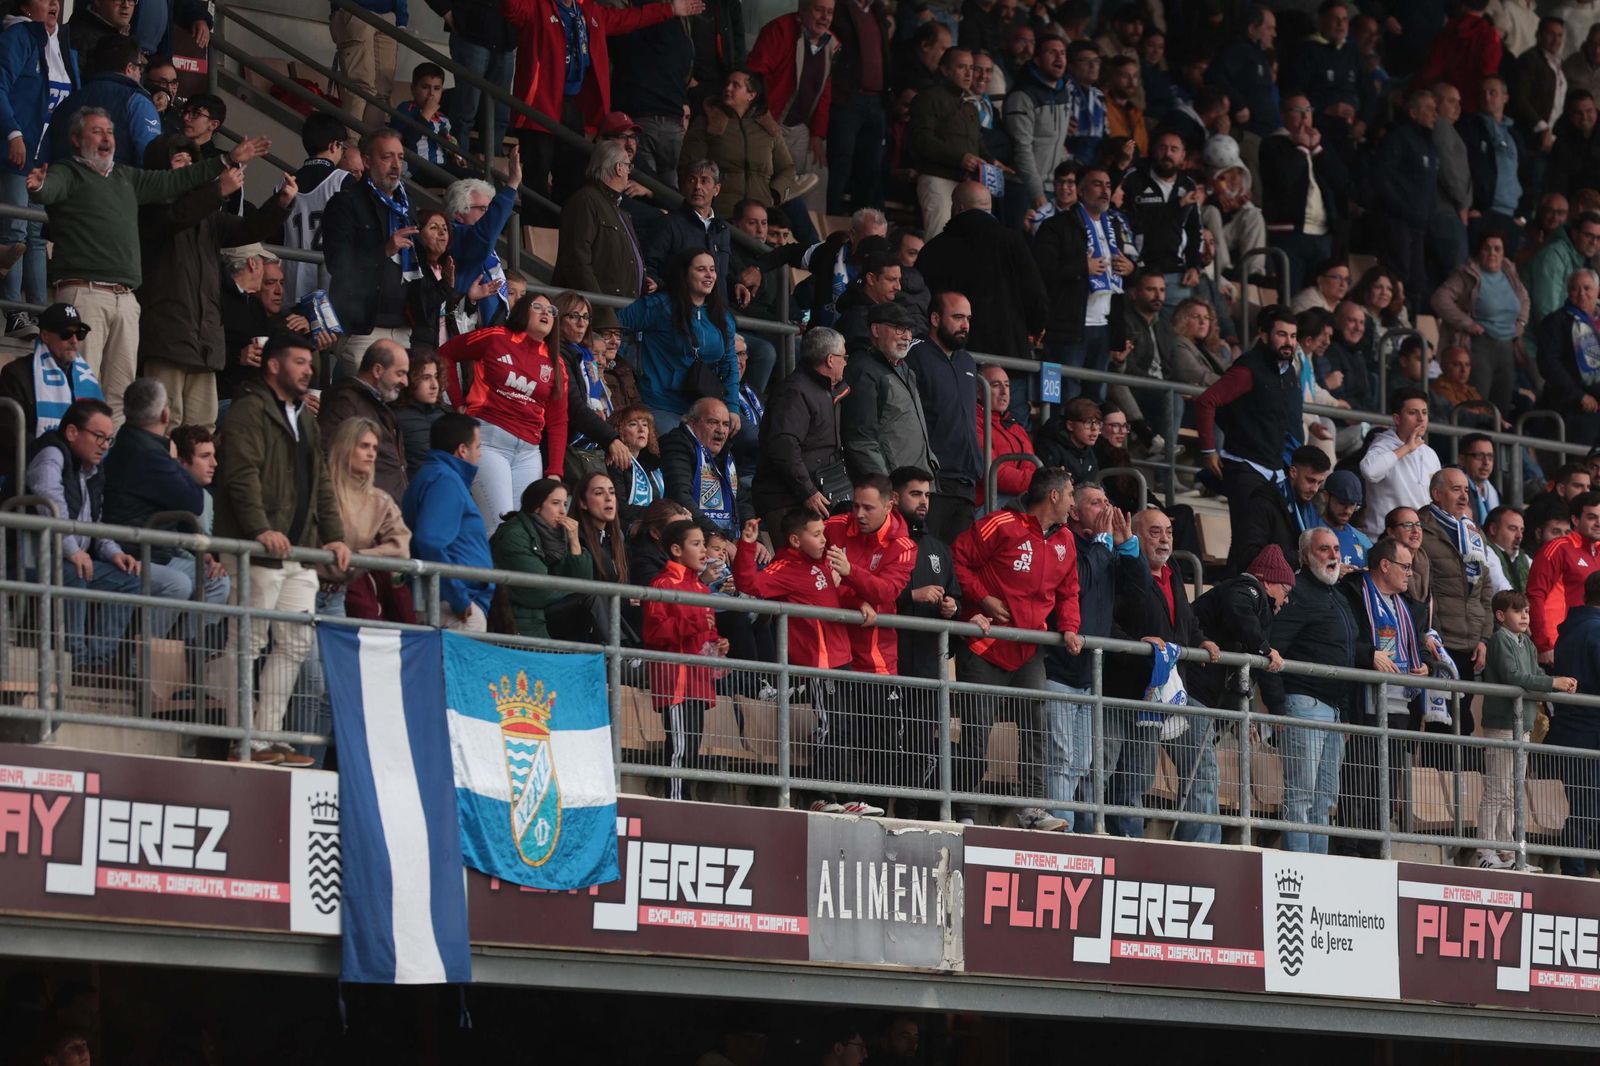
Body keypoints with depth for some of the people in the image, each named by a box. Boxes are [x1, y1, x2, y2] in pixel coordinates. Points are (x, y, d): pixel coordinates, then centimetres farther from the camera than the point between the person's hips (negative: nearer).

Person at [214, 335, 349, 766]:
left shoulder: (304, 418, 24)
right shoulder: (250, 410, -6)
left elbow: (321, 482, 24)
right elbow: (243, 474, -17)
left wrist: (333, 536, 12)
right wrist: (261, 529, -27)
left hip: (301, 552, 9)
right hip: (260, 550, -9)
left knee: (295, 644, 6)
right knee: (251, 642, -7)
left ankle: (267, 737, 10)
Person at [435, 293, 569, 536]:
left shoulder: (555, 364, 14)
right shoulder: (495, 339, 2)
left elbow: (557, 421, 13)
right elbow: (445, 355, 9)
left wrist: (554, 472, 5)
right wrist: (458, 403, 3)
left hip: (529, 450, 5)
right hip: (489, 439, -5)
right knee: (500, 525, -16)